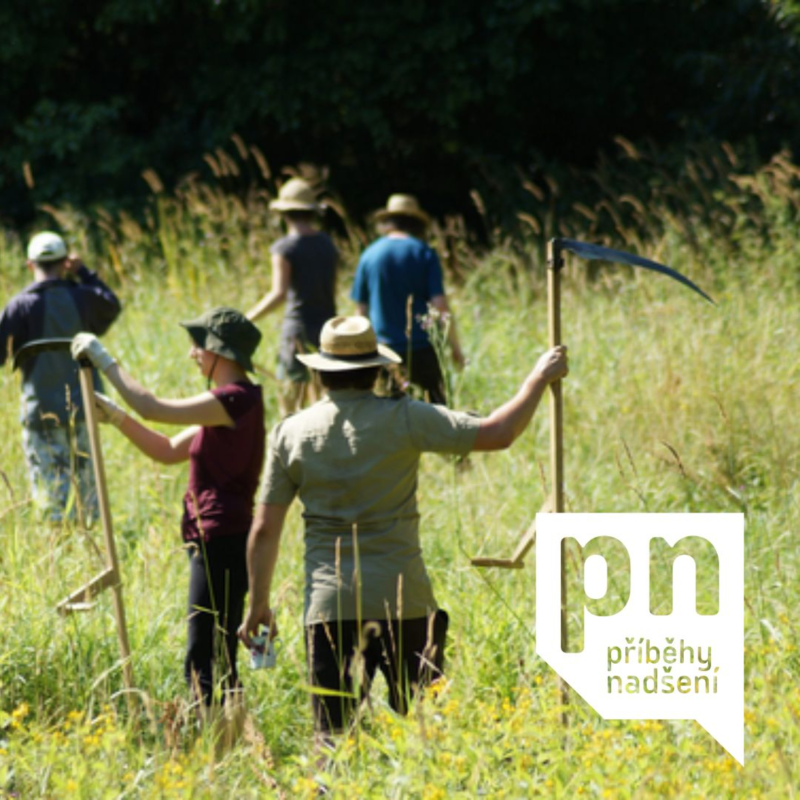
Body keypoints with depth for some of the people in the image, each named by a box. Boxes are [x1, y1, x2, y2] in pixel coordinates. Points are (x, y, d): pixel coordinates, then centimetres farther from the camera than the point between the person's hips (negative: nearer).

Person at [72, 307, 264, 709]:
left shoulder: (237, 400, -16)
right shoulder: (227, 403, 17)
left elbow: (153, 408, -19)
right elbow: (168, 451, 19)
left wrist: (104, 360, -10)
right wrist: (116, 416, 10)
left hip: (221, 543, -10)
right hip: (214, 542, 10)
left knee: (205, 663, -9)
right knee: (214, 661, 13)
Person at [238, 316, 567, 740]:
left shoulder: (290, 433, 2)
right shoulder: (403, 419, -6)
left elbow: (265, 529, 5)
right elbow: (498, 433, -8)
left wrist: (259, 603, 15)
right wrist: (540, 378, 7)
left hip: (329, 609, 1)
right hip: (404, 604, -1)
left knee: (333, 735, 2)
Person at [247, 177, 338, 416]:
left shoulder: (285, 248, -9)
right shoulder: (328, 245, 9)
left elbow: (279, 294, -18)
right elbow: (332, 291, 14)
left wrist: (248, 318, -13)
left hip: (298, 329, -6)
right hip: (327, 328, 6)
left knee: (291, 398, -2)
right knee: (320, 398, 12)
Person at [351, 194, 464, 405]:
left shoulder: (369, 255, 3)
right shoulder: (425, 254, -4)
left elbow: (362, 309, 7)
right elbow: (440, 305, -9)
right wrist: (455, 346, 0)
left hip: (384, 347, 2)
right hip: (422, 347, -2)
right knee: (437, 403, 8)